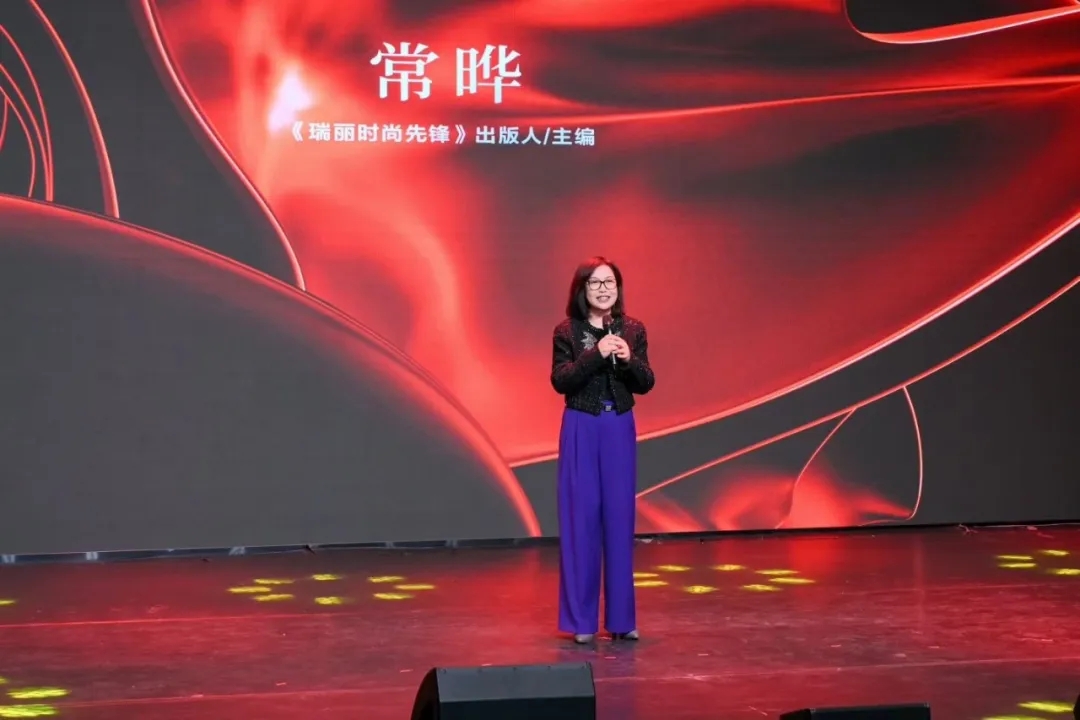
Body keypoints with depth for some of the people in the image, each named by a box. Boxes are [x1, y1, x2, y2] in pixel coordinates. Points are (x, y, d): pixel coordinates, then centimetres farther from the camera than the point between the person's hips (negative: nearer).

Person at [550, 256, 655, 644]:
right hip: (581, 429, -2)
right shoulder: (567, 331, -2)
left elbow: (646, 384, 2)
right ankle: (581, 619, 6)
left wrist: (628, 359, -16)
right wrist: (595, 354, -23)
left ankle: (621, 617, 12)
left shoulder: (633, 330, 5)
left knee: (620, 517, 4)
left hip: (620, 429, 3)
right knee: (581, 517, -1)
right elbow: (560, 381, -12)